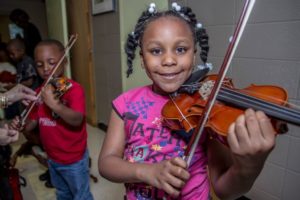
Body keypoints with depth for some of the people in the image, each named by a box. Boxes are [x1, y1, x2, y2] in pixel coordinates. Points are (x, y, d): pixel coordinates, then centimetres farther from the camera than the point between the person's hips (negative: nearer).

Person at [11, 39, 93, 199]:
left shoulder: (74, 88, -21)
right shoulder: (39, 92, -1)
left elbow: (77, 120, -34)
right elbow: (33, 121, 7)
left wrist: (54, 104, -48)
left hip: (74, 159, -6)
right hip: (52, 158, 7)